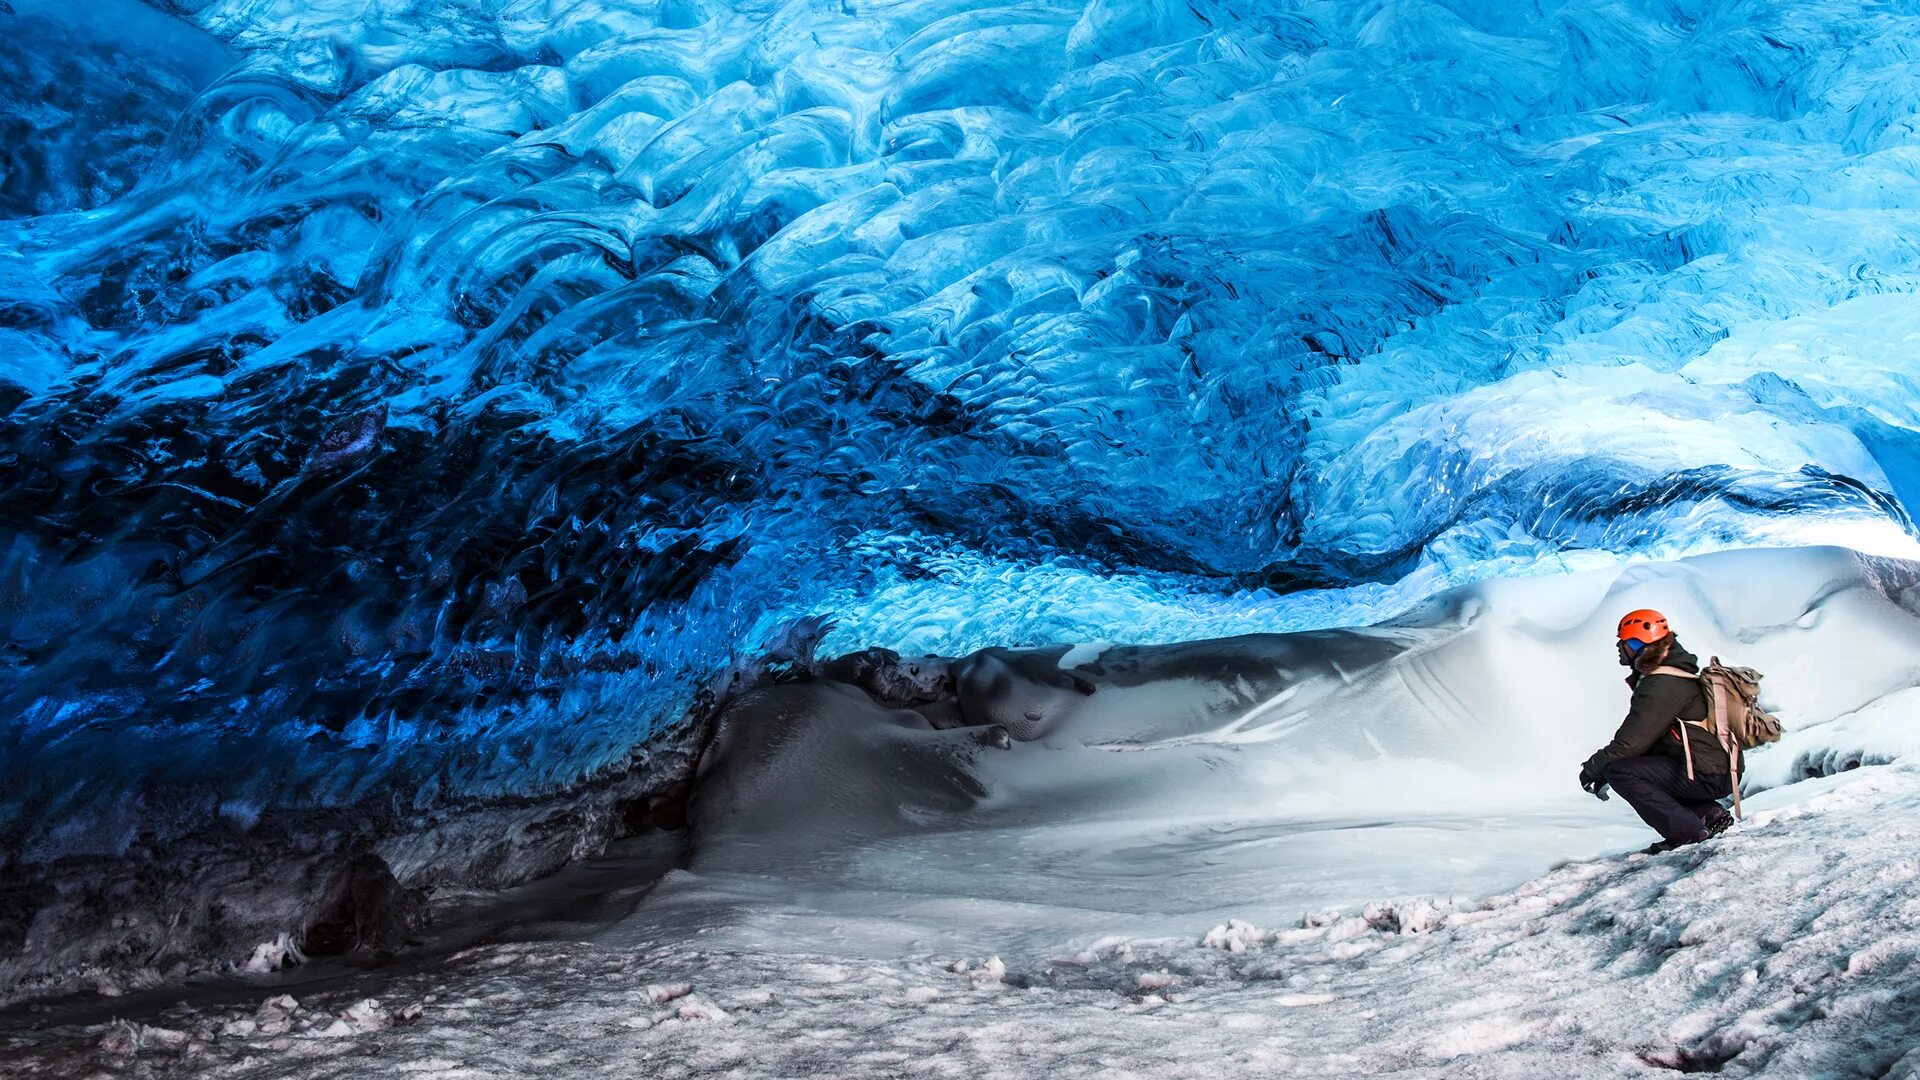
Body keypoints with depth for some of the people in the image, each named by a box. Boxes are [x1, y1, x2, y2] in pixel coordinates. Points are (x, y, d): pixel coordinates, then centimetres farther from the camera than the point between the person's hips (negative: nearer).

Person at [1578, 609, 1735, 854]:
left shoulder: (1662, 685, -18)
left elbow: (1631, 742, -20)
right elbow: (1640, 736, 19)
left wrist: (1594, 767, -5)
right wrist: (1602, 767, 13)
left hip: (1708, 776, -10)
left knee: (1621, 772, -16)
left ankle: (1688, 832, -14)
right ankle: (1708, 814, 13)